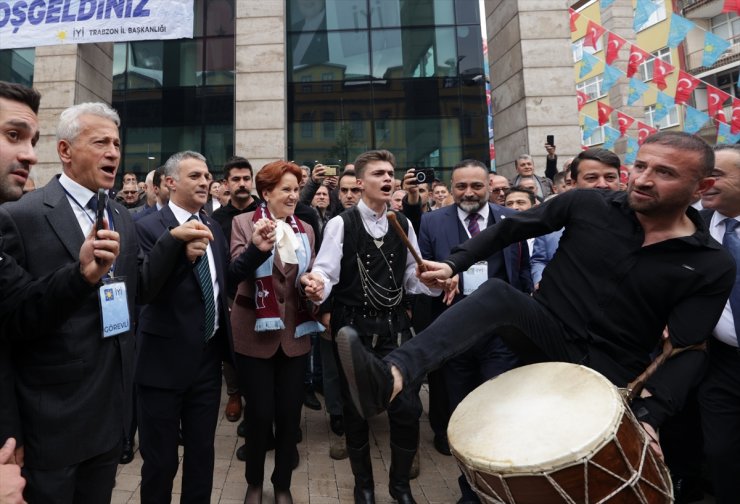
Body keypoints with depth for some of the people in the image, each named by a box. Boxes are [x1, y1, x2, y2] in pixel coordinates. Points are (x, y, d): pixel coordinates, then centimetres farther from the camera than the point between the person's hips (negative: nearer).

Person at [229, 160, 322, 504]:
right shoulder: (244, 223, -4)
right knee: (259, 414, 8)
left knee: (290, 414, 11)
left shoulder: (305, 230, 7)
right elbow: (235, 272, -16)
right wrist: (257, 248, -36)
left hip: (295, 334, 3)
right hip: (255, 334, -3)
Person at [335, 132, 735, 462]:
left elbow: (686, 351, -10)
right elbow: (512, 228, 1)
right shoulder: (588, 205, -6)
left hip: (609, 373, 2)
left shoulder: (713, 267, -7)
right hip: (548, 332, -1)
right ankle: (391, 379, -50)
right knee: (497, 293, -31)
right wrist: (454, 264, -6)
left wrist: (649, 414, -25)